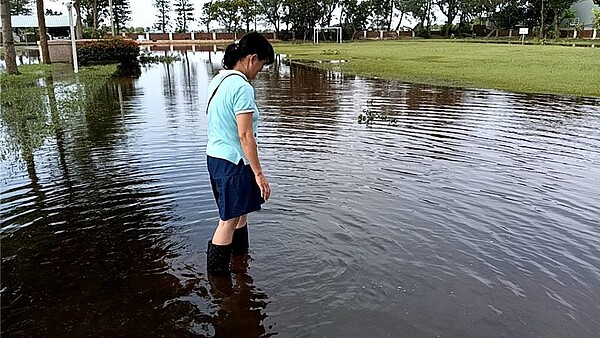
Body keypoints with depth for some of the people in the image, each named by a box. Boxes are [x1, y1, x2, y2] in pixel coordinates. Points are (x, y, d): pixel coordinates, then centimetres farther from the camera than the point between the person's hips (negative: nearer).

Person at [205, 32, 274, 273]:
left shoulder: (218, 81, 9)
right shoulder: (242, 87, -19)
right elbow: (245, 135, -22)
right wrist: (259, 173, -17)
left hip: (214, 156, 10)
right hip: (233, 162, -10)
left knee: (240, 211, 23)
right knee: (229, 220, 2)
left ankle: (241, 259, 40)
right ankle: (216, 272, 14)